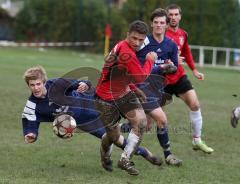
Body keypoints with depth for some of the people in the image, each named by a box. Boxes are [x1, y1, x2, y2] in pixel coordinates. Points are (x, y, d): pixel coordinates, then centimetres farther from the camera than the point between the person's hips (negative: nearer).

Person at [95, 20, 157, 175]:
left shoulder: (124, 47, 0)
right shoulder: (126, 52, -30)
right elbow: (141, 77, -22)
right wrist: (150, 60, -8)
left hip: (123, 92, 8)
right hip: (106, 98, -8)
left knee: (141, 121, -13)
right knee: (114, 135, 3)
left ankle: (125, 160, -3)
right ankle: (105, 156, 40)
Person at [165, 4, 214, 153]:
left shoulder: (183, 34, 5)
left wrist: (194, 70, 17)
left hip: (179, 76, 5)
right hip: (163, 78, -5)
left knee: (195, 105, -2)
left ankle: (197, 140, 9)